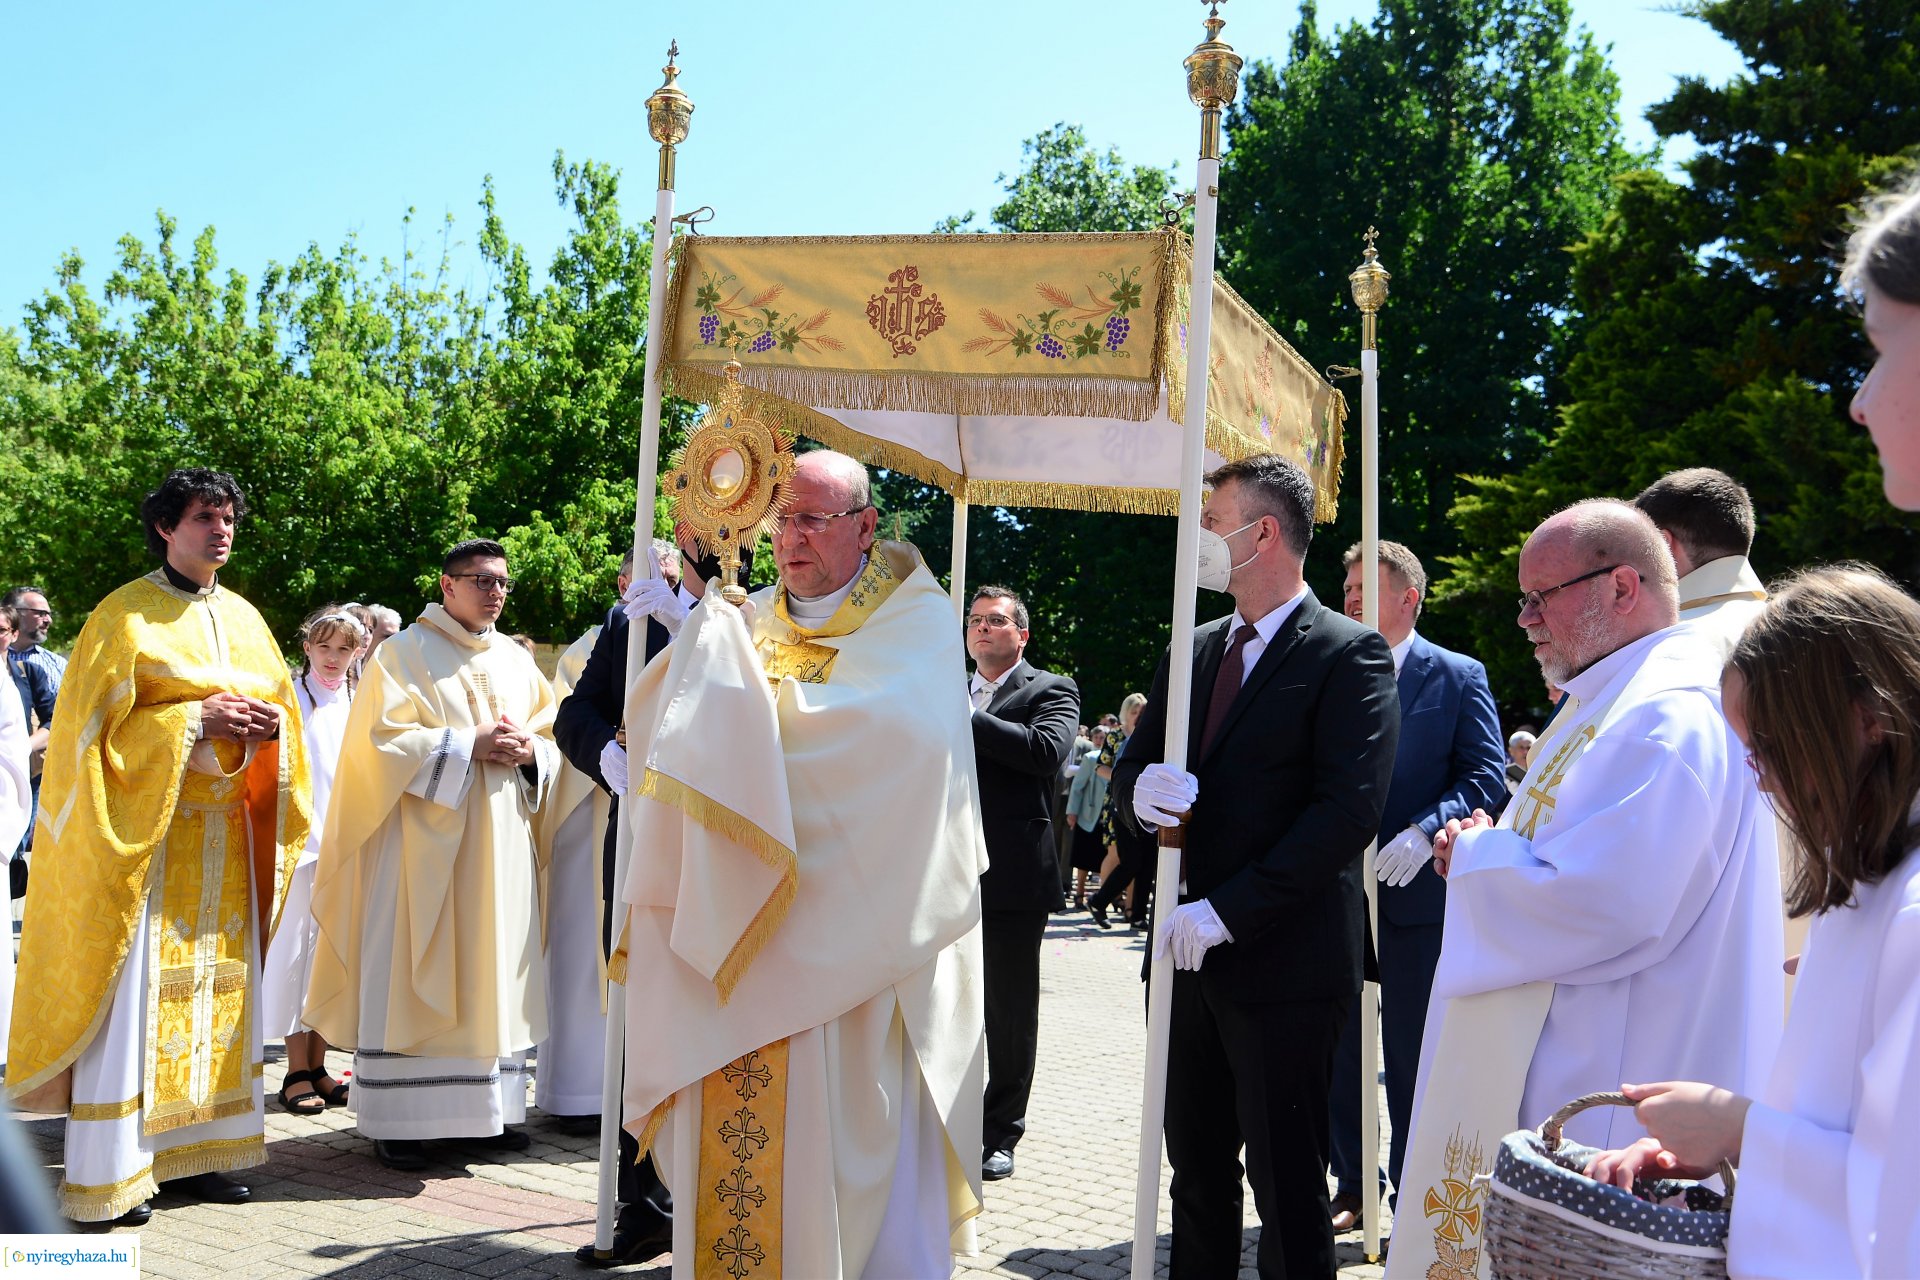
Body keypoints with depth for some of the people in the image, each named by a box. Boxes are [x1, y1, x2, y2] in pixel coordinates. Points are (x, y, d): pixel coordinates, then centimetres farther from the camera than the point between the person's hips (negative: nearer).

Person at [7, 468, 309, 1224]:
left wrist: (268, 729, -5)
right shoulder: (126, 614, -4)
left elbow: (278, 709, 17)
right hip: (146, 830, -6)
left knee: (217, 990, 7)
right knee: (133, 992, -7)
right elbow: (97, 724, -10)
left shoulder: (245, 620, 13)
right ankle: (108, 1172, -1)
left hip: (225, 837, 6)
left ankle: (192, 1150, 15)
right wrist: (195, 722, -19)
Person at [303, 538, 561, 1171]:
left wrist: (528, 751, -6)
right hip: (424, 839, -5)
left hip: (502, 843, 5)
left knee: (492, 972, 5)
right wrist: (469, 745, -17)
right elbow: (386, 739, -10)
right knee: (413, 976, -4)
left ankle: (486, 1110, 11)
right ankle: (398, 1120, 0)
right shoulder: (405, 653, 0)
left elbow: (552, 739, 16)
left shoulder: (516, 662, 16)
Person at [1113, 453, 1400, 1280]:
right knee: (1197, 1172, 15)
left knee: (1286, 1183, 2)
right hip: (1189, 954, 7)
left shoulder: (1348, 655, -8)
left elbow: (1348, 811, -17)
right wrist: (1139, 791, -11)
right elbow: (1130, 770, 16)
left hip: (1284, 962, -7)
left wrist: (1227, 912, -20)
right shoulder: (1193, 651, 15)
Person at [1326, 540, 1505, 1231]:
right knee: (1340, 1054, 11)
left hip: (1415, 891, -4)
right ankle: (1351, 1189, 26)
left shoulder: (1458, 677, -2)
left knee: (1412, 1057, 6)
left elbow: (1487, 777, -7)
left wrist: (1425, 831, -21)